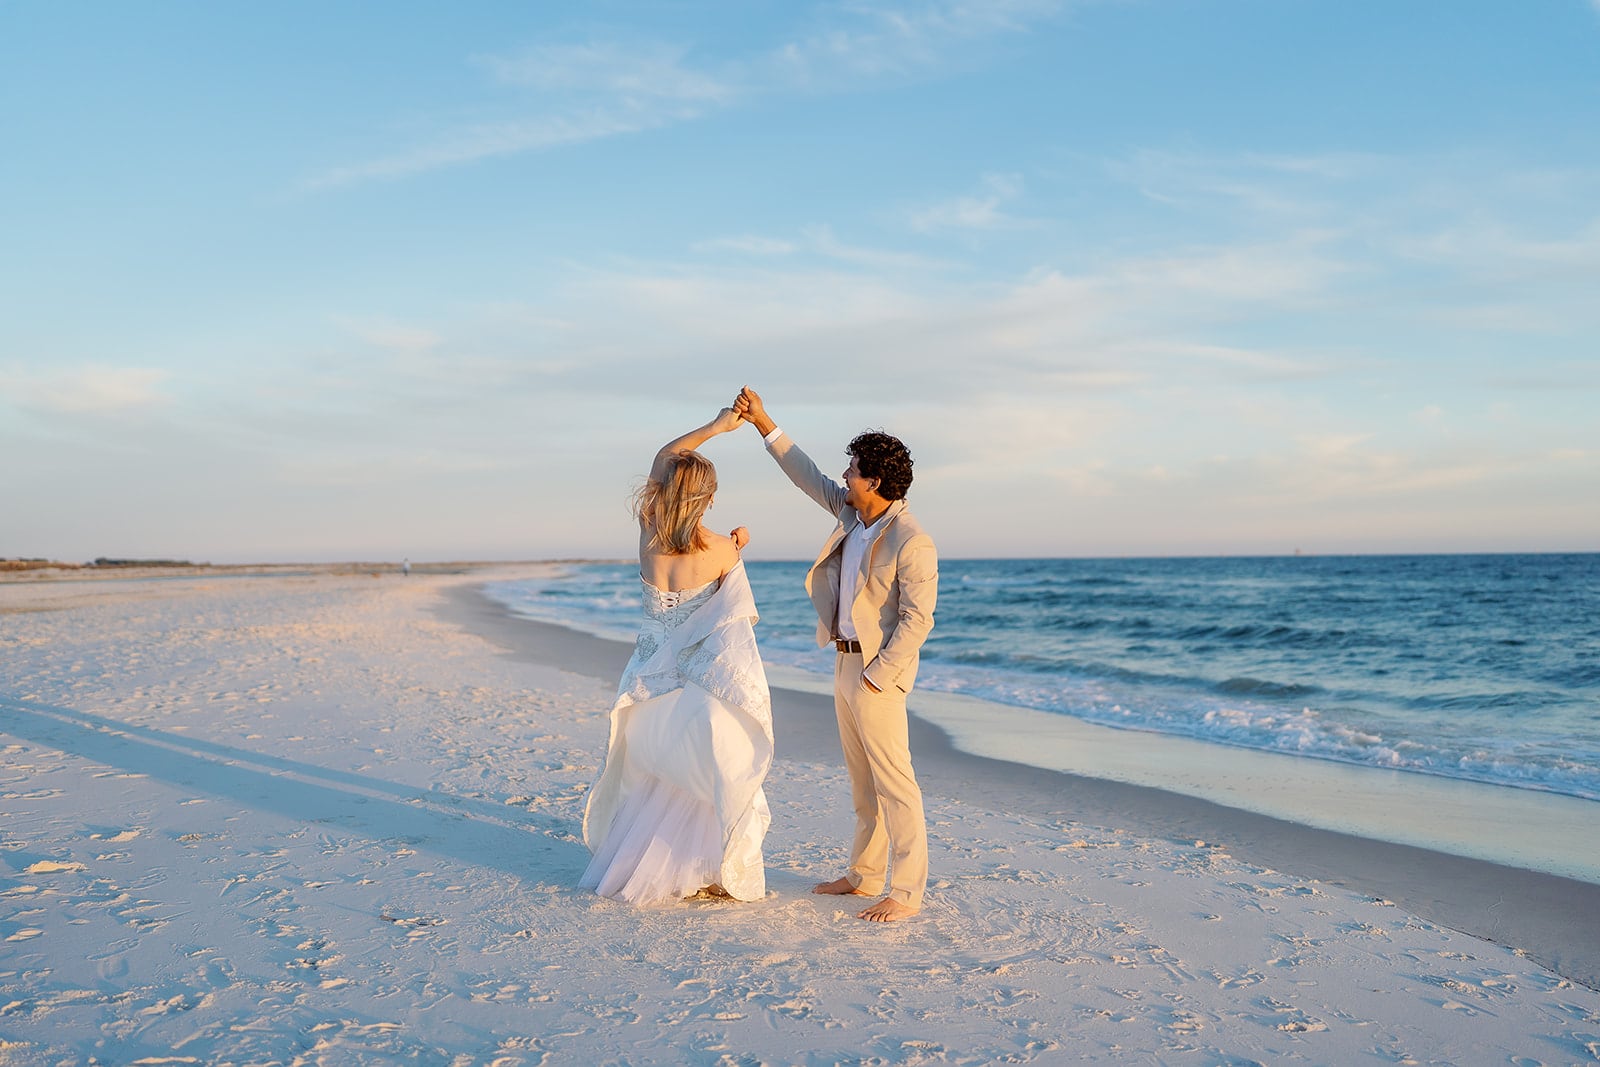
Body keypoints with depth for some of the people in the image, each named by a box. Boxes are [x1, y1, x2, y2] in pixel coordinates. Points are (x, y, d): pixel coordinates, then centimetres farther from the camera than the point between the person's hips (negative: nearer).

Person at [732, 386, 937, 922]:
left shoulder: (910, 542, -18)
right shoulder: (853, 515, 7)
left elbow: (917, 619, -20)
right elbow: (810, 478, 18)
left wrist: (877, 674, -19)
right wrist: (763, 423, 17)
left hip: (877, 670, -9)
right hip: (845, 661, 9)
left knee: (893, 783, -4)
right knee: (862, 782, 17)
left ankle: (906, 893, 3)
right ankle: (864, 876, 28)